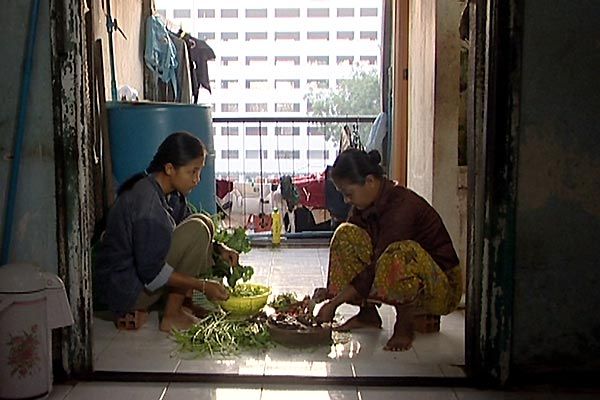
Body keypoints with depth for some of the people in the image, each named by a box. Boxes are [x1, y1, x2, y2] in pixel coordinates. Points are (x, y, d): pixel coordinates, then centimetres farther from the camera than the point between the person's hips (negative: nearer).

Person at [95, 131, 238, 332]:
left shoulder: (171, 194, 2)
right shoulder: (147, 202, -27)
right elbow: (152, 272, -26)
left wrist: (219, 249, -3)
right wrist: (202, 285, -22)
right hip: (125, 291, -9)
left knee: (203, 223, 4)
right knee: (197, 229, -20)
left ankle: (184, 302, 4)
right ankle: (171, 316, -12)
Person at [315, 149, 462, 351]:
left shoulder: (402, 206, -28)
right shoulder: (364, 205, -3)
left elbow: (378, 268, -29)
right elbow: (347, 245, 3)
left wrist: (334, 303, -26)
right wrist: (328, 291, -10)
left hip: (442, 287, -8)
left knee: (401, 252, -41)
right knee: (347, 234, -8)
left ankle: (405, 323, -14)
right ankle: (368, 313, 2)